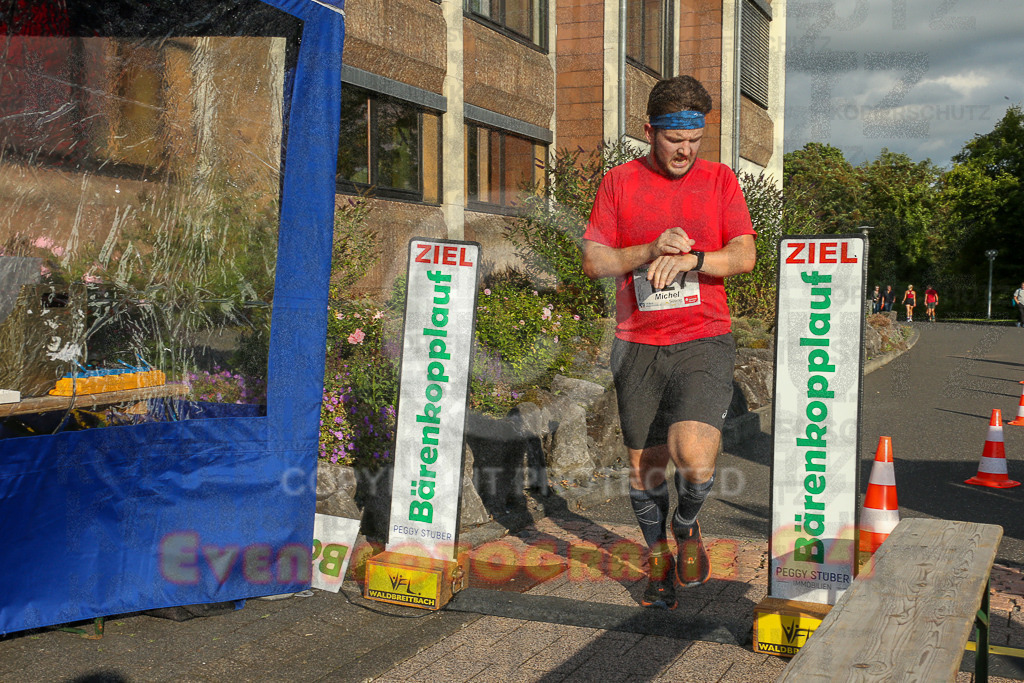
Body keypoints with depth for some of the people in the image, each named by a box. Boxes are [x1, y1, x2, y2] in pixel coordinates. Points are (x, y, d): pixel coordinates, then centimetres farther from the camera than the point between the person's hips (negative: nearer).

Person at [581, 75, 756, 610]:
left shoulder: (719, 179, 7)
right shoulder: (618, 182, 6)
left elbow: (745, 256, -1)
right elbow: (593, 262, 1)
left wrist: (689, 259, -18)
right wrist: (652, 251, -14)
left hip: (704, 340, -1)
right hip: (638, 345, 1)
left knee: (695, 459, -19)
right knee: (643, 465, 8)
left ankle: (687, 525, 16)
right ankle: (658, 558, 34)